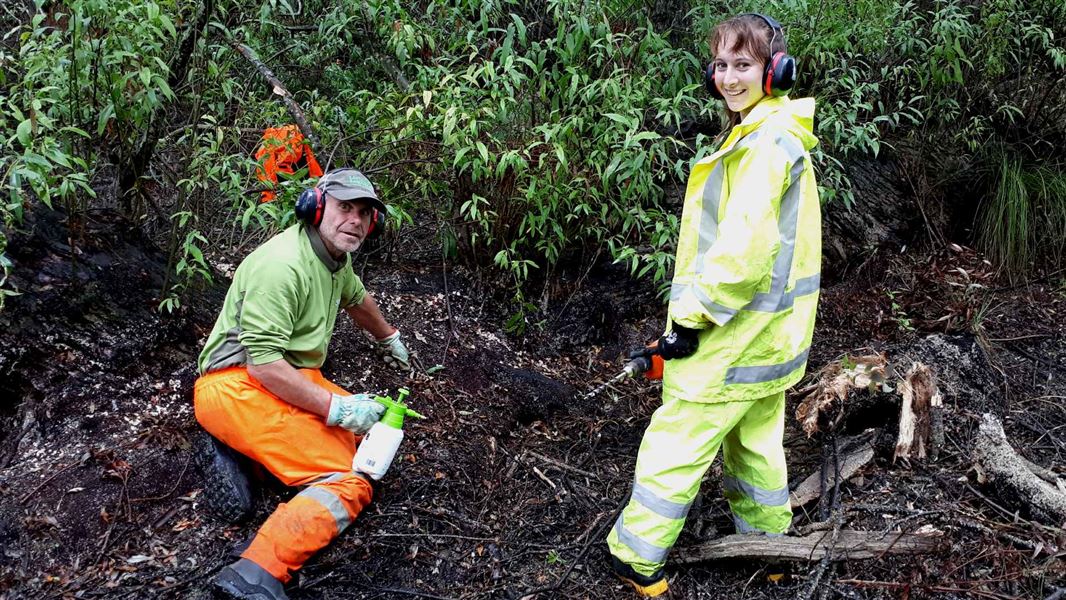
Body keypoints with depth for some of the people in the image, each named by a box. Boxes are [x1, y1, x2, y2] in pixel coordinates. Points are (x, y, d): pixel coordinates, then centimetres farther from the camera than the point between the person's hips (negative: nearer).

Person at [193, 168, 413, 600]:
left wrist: (388, 338, 49)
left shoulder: (334, 257, 11)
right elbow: (263, 364, -24)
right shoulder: (283, 264, -19)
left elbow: (356, 299, 34)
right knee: (349, 482, -21)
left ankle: (242, 452, -3)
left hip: (290, 379, 10)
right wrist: (336, 408, -23)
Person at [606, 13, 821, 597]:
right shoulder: (776, 135, 13)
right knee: (753, 438, 22)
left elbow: (744, 247, -27)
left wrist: (692, 315, -20)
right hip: (768, 331, 10)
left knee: (675, 440, 0)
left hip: (736, 332, -10)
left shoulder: (765, 141, -20)